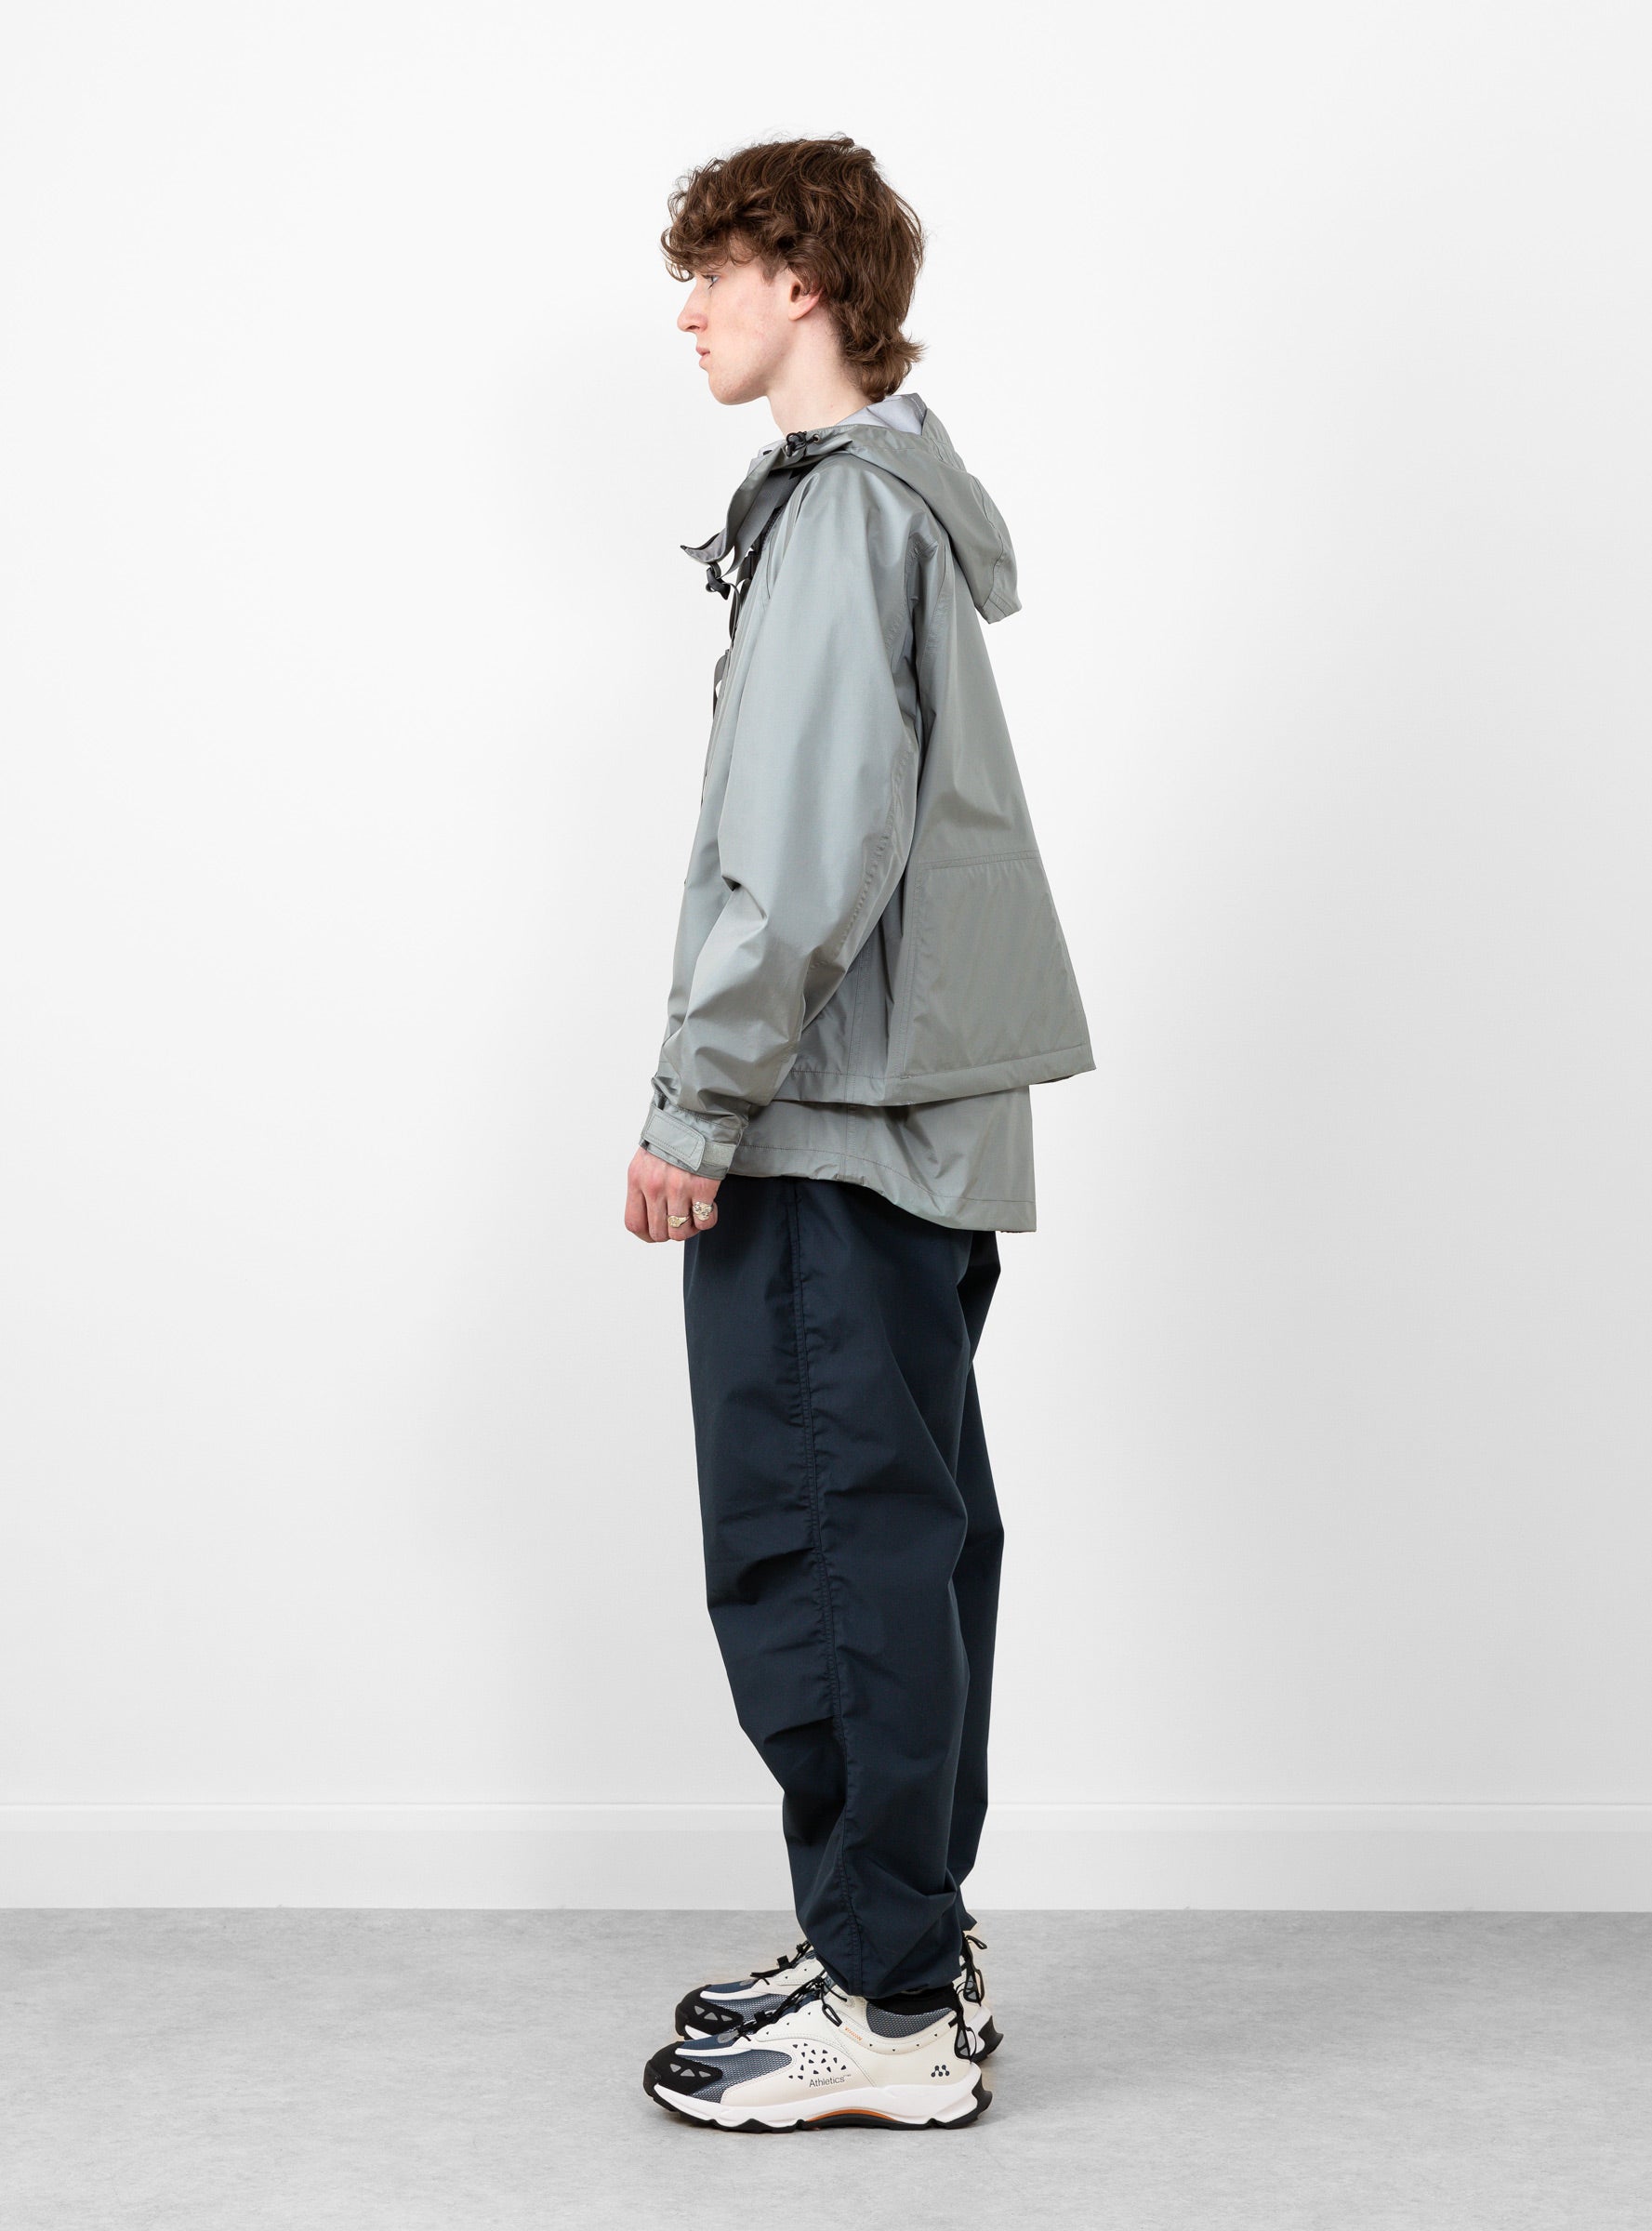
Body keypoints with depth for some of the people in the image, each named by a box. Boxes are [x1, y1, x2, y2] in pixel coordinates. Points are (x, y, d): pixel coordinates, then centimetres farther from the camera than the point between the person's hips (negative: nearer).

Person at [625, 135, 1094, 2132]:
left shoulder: (840, 507, -11)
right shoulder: (914, 503, 20)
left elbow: (810, 851, -20)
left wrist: (698, 1101, -17)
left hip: (829, 1124, -10)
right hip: (926, 1122, 10)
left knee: (810, 1547, -6)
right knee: (908, 1534, 13)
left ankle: (886, 2009, 0)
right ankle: (912, 1947, 22)